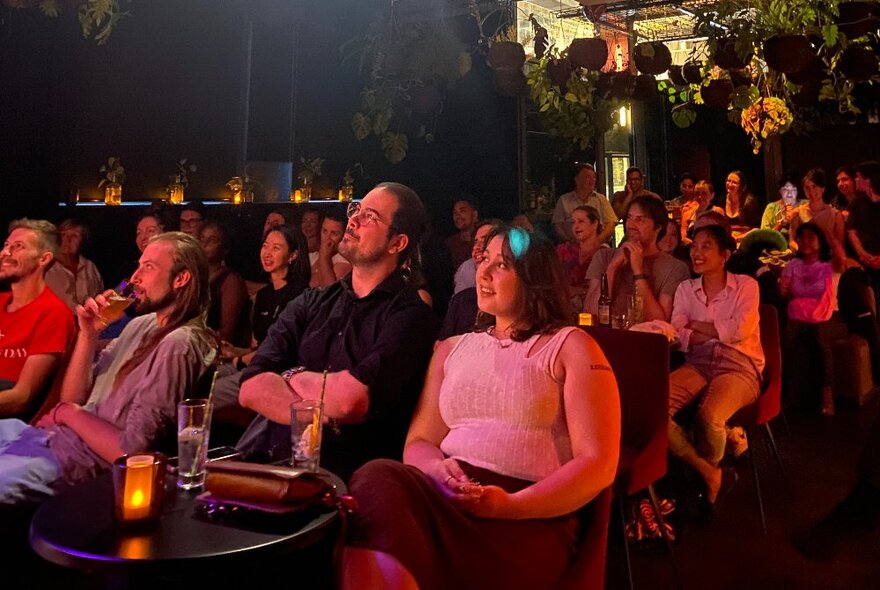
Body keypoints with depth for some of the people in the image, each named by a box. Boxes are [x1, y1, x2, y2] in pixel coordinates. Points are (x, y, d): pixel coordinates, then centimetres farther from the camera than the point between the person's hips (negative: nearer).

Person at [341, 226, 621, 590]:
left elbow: (599, 464, -2)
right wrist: (436, 467, -9)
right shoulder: (451, 349, 21)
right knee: (377, 479, -31)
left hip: (530, 519, -4)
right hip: (445, 495, 5)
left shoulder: (571, 347, 6)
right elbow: (417, 442, 16)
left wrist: (510, 505, -16)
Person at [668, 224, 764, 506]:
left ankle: (706, 475, 3)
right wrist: (721, 331, -11)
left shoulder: (745, 285, 7)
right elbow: (677, 335, 0)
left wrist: (697, 325, 0)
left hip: (739, 367, -3)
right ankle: (709, 473, -9)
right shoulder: (686, 288, 15)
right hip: (698, 365, 3)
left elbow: (740, 329, -9)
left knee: (709, 416, -35)